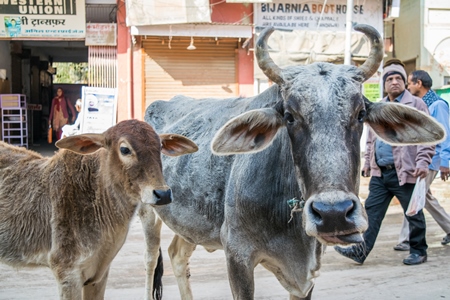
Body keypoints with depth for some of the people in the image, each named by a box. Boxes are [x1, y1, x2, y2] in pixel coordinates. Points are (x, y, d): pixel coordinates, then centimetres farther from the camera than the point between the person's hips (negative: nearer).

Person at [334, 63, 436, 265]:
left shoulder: (416, 104, -1)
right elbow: (371, 139, 25)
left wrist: (423, 162, -17)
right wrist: (367, 161, 19)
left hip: (405, 172, -5)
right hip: (380, 172, 6)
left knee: (413, 213, 5)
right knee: (372, 211, 1)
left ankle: (418, 251, 19)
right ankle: (361, 250, 1)